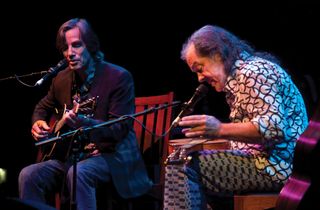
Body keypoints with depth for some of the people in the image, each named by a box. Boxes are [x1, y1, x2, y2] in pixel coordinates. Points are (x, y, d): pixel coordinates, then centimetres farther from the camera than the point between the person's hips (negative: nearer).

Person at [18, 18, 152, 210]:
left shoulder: (119, 77, -11)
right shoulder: (62, 78, 8)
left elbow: (120, 129, -16)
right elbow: (44, 106, 28)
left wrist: (84, 123, -32)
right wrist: (38, 122, 4)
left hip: (111, 156, -6)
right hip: (70, 155, 6)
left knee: (78, 173, -37)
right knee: (29, 175, -17)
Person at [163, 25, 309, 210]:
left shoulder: (253, 72, -12)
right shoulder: (239, 74, 20)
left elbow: (274, 127, -24)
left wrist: (220, 130, -27)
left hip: (276, 167, -11)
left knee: (182, 167, -17)